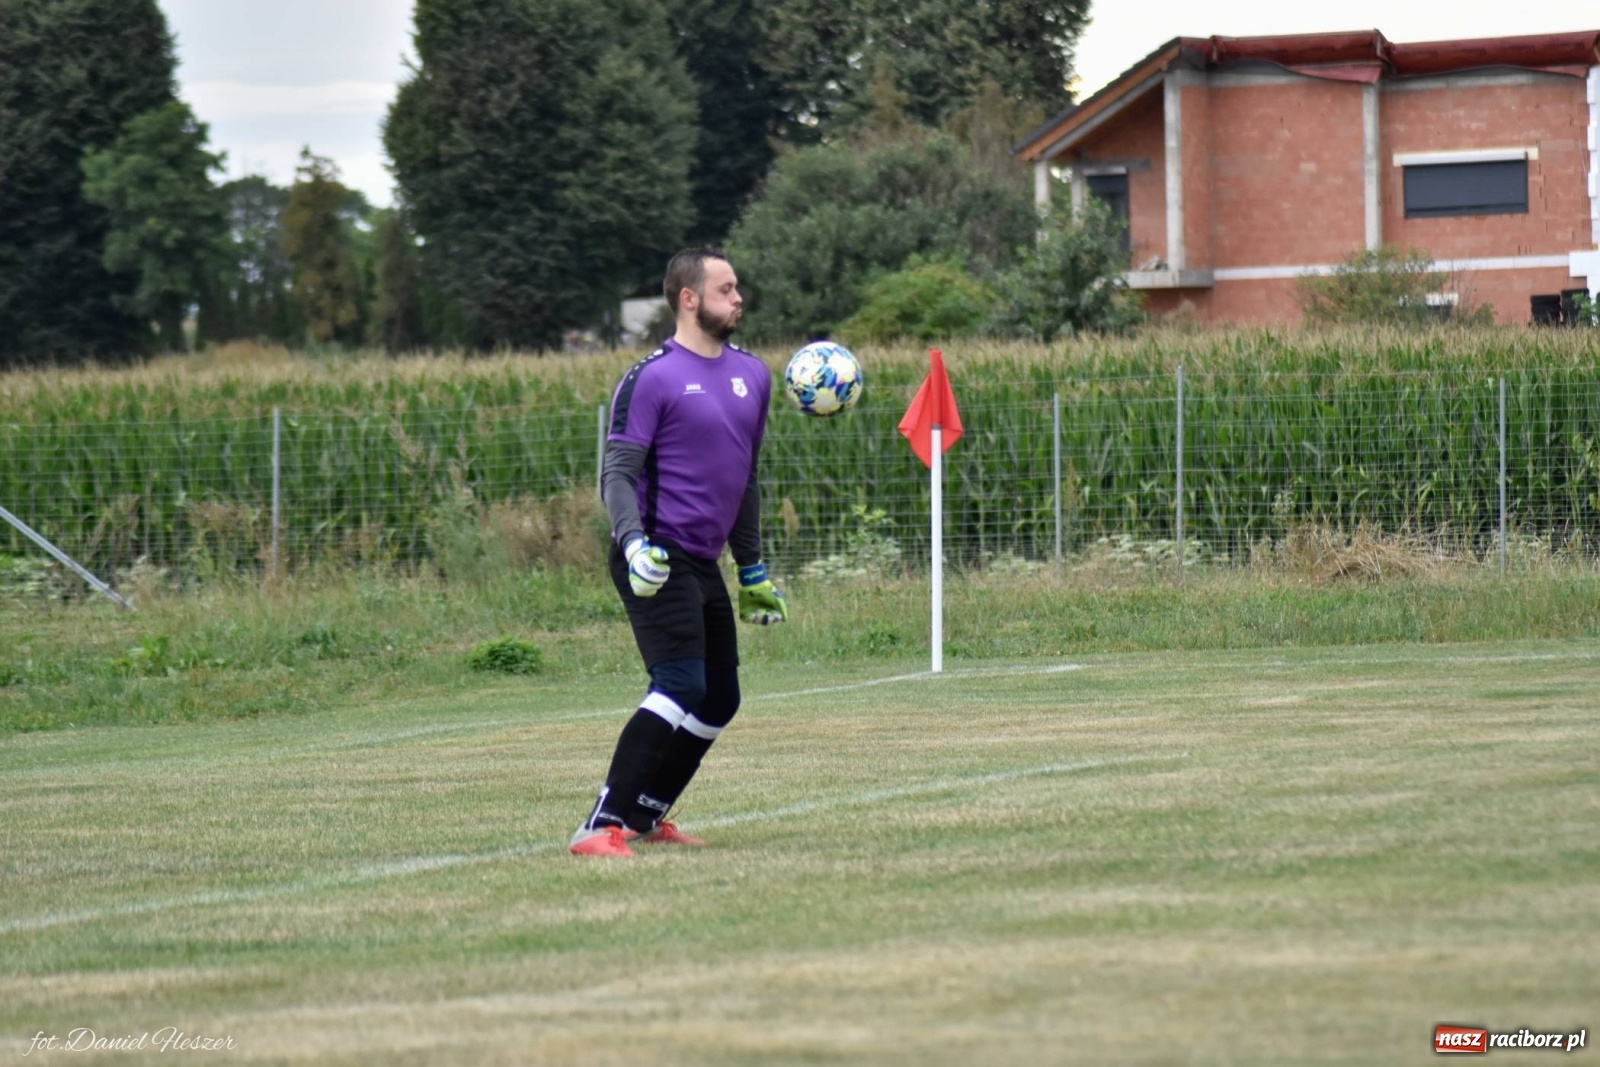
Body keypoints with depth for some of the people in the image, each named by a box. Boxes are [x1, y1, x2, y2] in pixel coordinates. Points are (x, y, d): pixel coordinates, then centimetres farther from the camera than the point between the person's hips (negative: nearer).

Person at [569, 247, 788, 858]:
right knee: (681, 686, -19)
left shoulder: (752, 376, 14)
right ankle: (602, 826, -19)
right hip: (656, 563, -8)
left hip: (704, 565, 8)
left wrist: (753, 571, 23)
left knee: (720, 699, 9)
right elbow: (617, 474, -12)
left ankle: (646, 818, 22)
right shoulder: (652, 378, -9)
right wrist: (633, 543, -29)